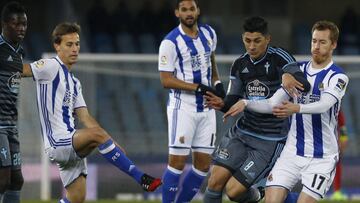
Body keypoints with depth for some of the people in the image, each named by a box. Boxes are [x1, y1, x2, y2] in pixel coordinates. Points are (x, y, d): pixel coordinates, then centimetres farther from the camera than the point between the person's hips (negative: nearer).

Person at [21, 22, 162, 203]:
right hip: (57, 142, -9)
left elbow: (85, 118, 17)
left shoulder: (74, 83, 20)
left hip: (72, 145, 9)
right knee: (97, 134, -29)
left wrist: (113, 145, 10)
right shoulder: (52, 67, -4)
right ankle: (141, 178, -32)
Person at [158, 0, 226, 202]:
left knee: (203, 165, 6)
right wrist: (199, 88, -20)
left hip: (206, 108, 6)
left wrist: (217, 83, 7)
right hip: (183, 108, -6)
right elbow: (166, 80, -14)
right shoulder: (171, 42, -13)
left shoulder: (209, 33, 6)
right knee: (177, 162, -8)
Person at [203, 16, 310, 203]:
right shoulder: (239, 65, 5)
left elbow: (304, 86, -27)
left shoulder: (279, 58, -14)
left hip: (270, 141, -5)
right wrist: (221, 104, -16)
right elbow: (234, 102, 8)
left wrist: (289, 76, -50)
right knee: (216, 180, -10)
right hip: (241, 132, 5)